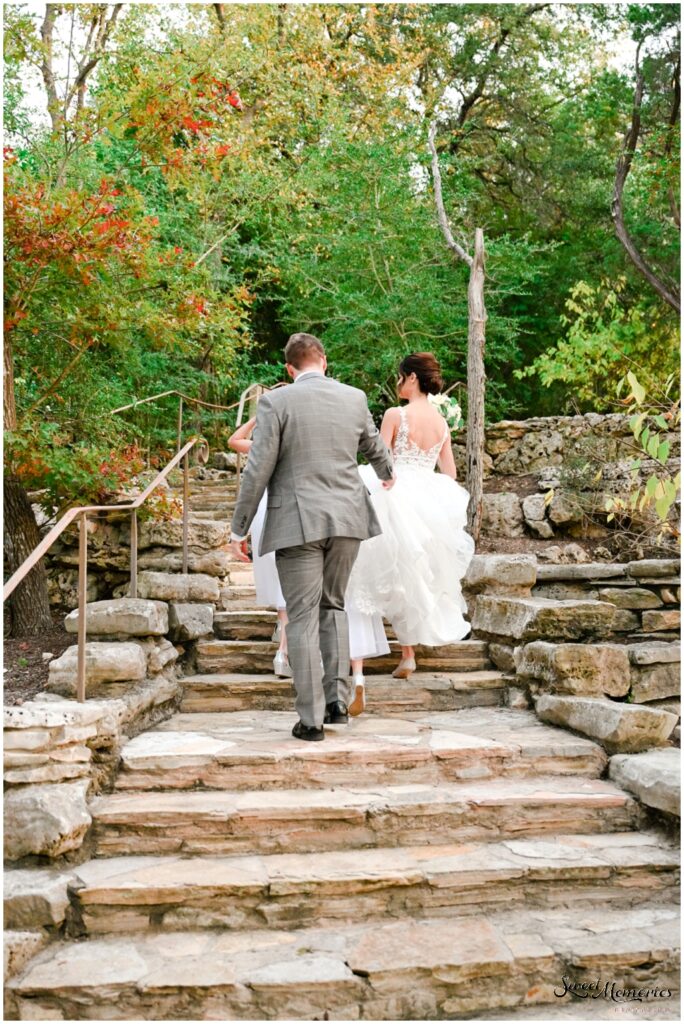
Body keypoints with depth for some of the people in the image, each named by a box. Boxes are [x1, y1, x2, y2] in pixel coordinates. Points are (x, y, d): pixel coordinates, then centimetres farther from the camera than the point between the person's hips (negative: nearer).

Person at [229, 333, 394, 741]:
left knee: (303, 617, 1)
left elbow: (258, 470, -8)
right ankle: (338, 699, 15)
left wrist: (239, 528, 1)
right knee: (333, 605, 19)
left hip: (298, 523, -4)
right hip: (347, 519, 4)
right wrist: (388, 474, 48)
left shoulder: (276, 402, -5)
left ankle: (312, 718, 3)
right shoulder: (355, 398, 7)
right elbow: (375, 447, 25)